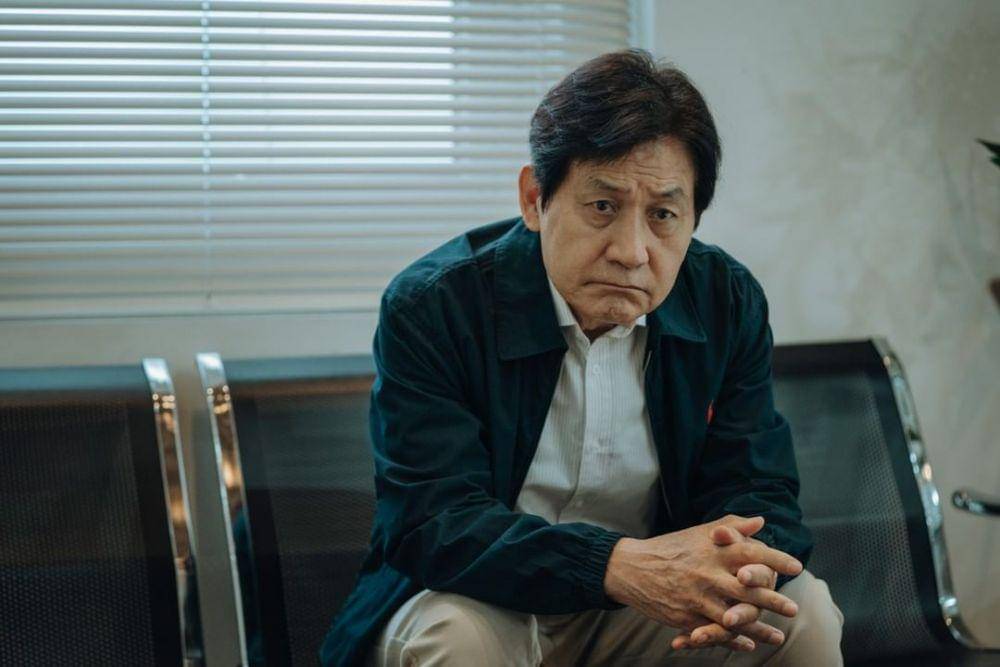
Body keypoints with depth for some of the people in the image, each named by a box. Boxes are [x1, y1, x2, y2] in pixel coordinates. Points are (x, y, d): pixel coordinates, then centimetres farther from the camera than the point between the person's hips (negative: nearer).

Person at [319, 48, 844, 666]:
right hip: (491, 599, -3)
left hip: (647, 595, 3)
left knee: (804, 613, -18)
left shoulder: (731, 303, -5)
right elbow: (432, 521, -27)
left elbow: (759, 493, -6)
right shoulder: (429, 307, -18)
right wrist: (620, 565, -42)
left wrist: (743, 569, -33)